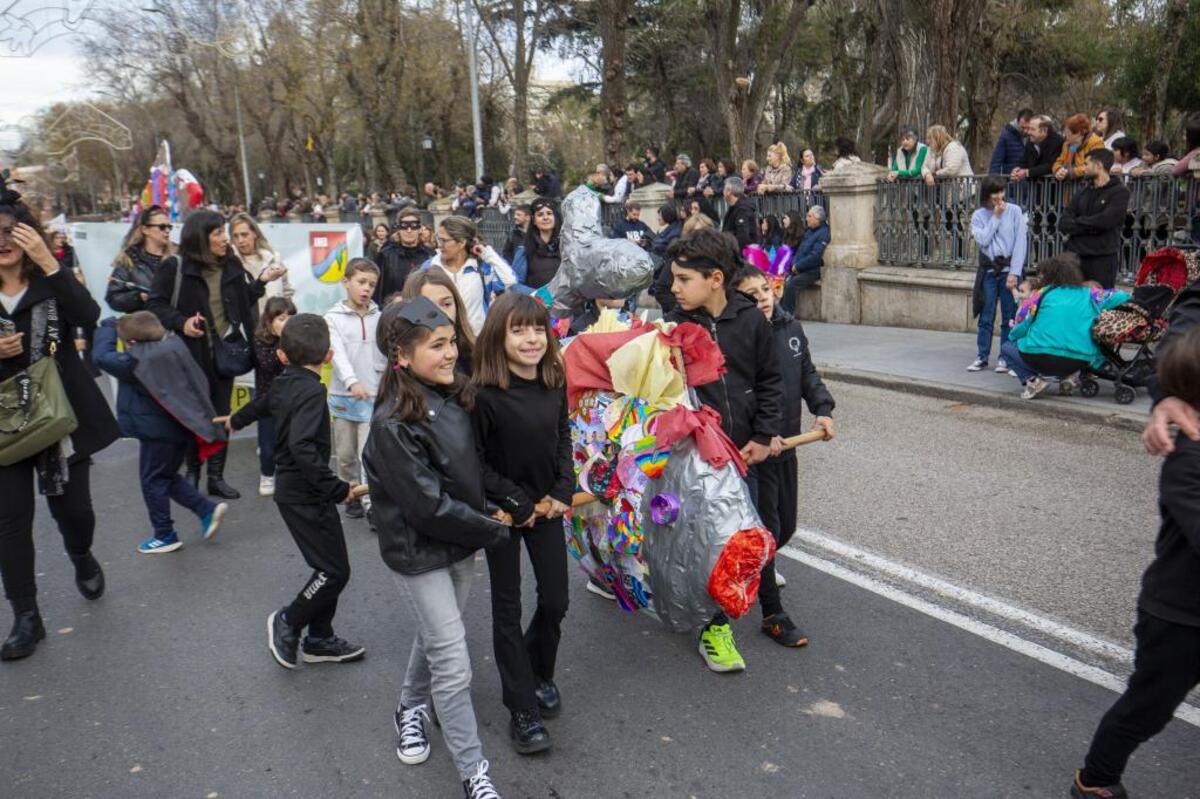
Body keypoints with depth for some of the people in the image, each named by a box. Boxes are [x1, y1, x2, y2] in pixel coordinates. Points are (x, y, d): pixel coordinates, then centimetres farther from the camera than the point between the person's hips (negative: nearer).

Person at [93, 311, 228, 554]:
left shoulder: (137, 361, -19)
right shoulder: (173, 346, 1)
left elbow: (103, 357, -9)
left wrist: (108, 327, 3)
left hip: (157, 431, -8)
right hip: (181, 427, 8)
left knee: (153, 482, 7)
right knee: (167, 477, 22)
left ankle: (165, 536, 15)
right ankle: (208, 509, 13)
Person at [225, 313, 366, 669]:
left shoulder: (283, 383, 7)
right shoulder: (312, 390, -20)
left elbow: (260, 403, 30)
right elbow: (302, 447, -33)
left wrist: (236, 420, 51)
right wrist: (337, 488, -28)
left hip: (291, 488, 9)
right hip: (306, 493, -9)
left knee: (329, 566, 14)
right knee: (334, 570, -4)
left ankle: (320, 639, 23)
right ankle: (288, 621, 14)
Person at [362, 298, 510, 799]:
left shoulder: (454, 397, -2)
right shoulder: (393, 425, -24)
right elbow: (428, 504, -23)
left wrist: (489, 509, -1)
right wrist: (493, 532, -14)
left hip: (461, 542, 7)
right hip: (420, 551, -7)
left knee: (436, 636, 24)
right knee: (454, 664, 0)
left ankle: (411, 708, 51)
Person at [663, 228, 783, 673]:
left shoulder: (751, 320, -4)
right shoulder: (674, 325, -8)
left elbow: (769, 381, 5)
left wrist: (764, 436, 1)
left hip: (742, 452, 3)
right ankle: (714, 626, 21)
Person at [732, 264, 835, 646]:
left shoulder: (791, 327, 5)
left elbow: (808, 374, 15)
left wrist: (823, 408, 0)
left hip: (788, 446, 7)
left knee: (786, 527, 18)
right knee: (767, 530, 0)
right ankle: (772, 615, 13)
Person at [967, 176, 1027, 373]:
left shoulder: (1014, 211, -1)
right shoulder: (978, 215, 5)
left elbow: (1020, 242, -5)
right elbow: (983, 240, -10)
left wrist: (1014, 273, -11)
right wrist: (995, 217, -8)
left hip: (1009, 268, -2)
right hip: (988, 269, 2)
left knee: (1009, 317, 2)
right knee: (986, 316, 3)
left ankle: (1005, 358, 10)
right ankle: (982, 356, 11)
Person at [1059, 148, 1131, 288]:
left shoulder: (1120, 191, -2)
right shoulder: (1082, 193, 14)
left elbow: (1105, 221, -16)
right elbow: (1063, 223, 4)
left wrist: (1077, 222, -2)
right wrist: (1090, 227, -10)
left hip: (1103, 258, -5)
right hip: (1075, 255, 5)